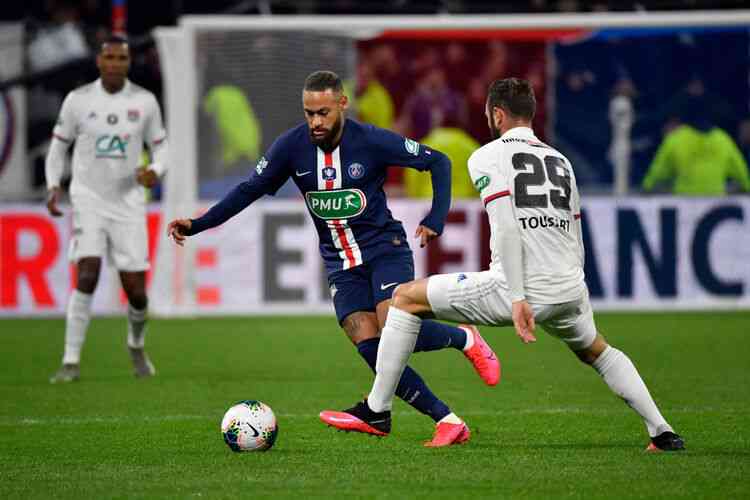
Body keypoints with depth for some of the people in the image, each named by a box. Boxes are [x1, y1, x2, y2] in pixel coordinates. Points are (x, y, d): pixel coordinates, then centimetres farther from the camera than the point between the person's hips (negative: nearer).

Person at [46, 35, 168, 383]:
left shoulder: (145, 101, 0)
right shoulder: (78, 100, -2)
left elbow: (160, 146, 10)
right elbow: (59, 145, 9)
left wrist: (155, 171, -13)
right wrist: (53, 186, -6)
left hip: (128, 203, 1)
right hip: (88, 200, -1)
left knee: (136, 291, 1)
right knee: (87, 276, -20)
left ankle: (136, 345, 34)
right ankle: (71, 361, -15)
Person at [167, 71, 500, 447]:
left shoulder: (371, 141, -13)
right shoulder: (292, 147, -5)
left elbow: (437, 161, -3)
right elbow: (250, 190, 4)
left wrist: (435, 219, -13)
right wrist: (197, 225, -5)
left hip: (385, 250, -3)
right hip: (341, 265, 4)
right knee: (371, 350, -14)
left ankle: (465, 339, 4)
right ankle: (448, 422, -7)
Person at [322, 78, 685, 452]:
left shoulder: (487, 157, 2)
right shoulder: (560, 161, 21)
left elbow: (507, 228, -12)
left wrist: (518, 298, -17)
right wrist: (567, 298, 31)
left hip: (519, 290, -6)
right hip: (569, 290, 6)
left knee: (406, 297, 9)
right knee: (596, 351, 36)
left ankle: (376, 411, 8)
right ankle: (662, 432, 27)